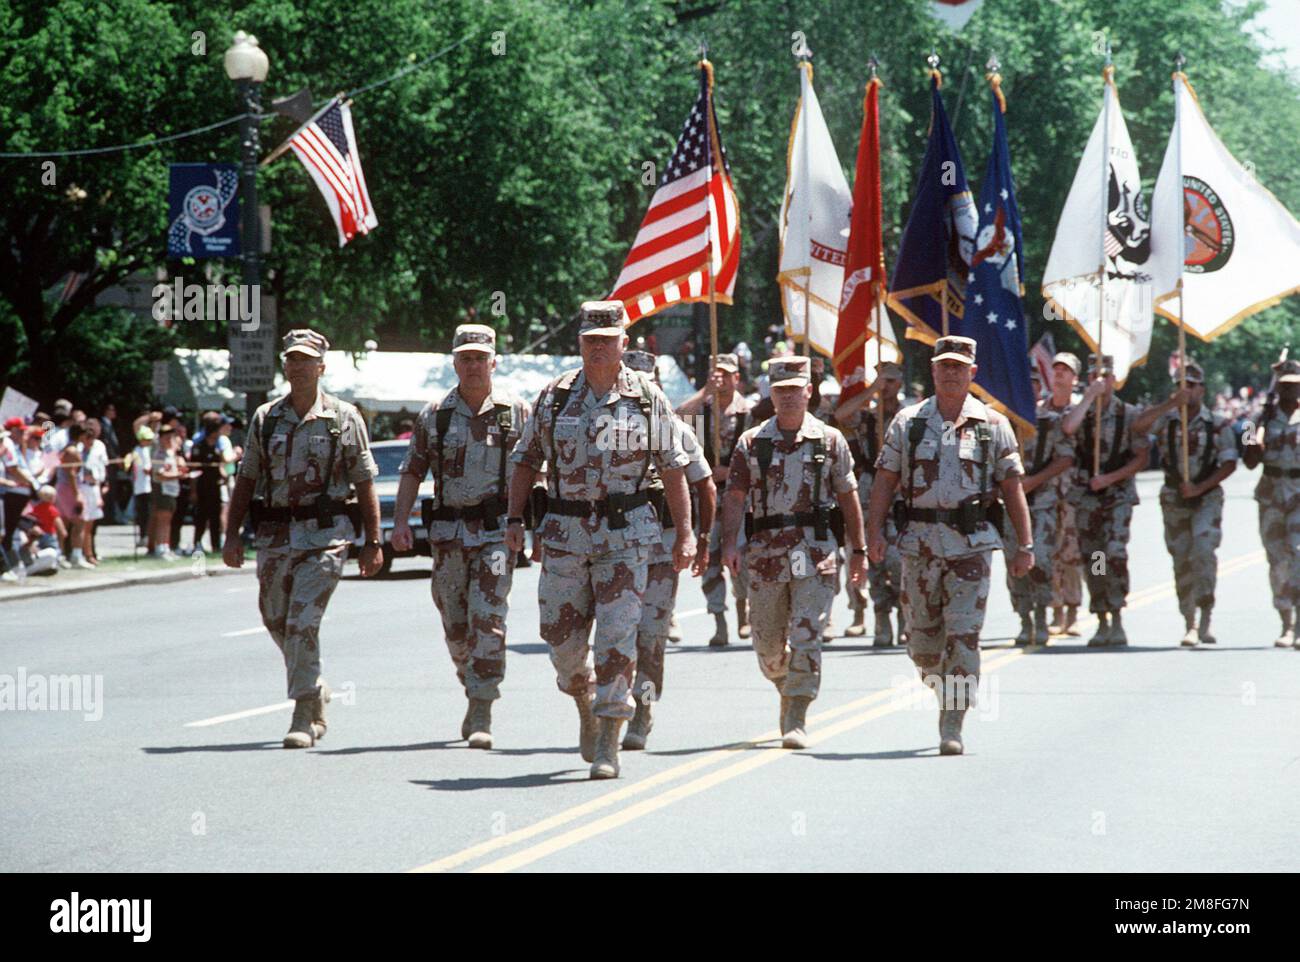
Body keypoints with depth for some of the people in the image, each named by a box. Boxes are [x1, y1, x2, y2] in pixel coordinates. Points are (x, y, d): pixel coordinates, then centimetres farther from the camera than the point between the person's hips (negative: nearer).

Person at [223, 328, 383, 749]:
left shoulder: (344, 418, 1)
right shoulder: (265, 418, 9)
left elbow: (365, 484, 2)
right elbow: (246, 480, 12)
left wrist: (373, 543, -2)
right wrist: (232, 534, 5)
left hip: (325, 535, -4)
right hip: (274, 536, 4)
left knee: (302, 623, -14)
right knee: (277, 621, 11)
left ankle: (304, 717, -10)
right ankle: (316, 693, 35)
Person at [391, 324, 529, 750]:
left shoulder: (515, 411, 3)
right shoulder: (434, 415, 7)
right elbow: (412, 471, 8)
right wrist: (400, 521, -4)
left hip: (497, 532, -3)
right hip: (449, 533, 3)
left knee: (488, 619, -13)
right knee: (455, 625, 8)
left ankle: (481, 717, -13)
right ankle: (474, 691, 31)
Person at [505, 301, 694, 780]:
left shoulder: (648, 400, 2)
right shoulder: (554, 397, 6)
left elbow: (673, 470, 4)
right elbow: (527, 460, 11)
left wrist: (685, 534, 0)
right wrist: (515, 519, 1)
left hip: (625, 535, -2)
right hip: (564, 533, 2)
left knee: (616, 638, -9)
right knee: (563, 638, 5)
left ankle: (608, 742, -4)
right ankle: (586, 707, 34)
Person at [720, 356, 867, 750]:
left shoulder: (830, 440, 5)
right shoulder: (751, 442, 7)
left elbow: (848, 497, 9)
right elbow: (734, 496, 1)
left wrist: (859, 550, 9)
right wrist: (729, 543, -12)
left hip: (815, 554, -2)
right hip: (766, 553, 2)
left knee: (806, 638, -11)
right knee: (768, 644, 9)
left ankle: (797, 721, -9)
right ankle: (789, 693, 37)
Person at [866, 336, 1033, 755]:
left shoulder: (993, 425, 5)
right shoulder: (908, 422, 8)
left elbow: (1012, 487, 5)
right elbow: (885, 480, 5)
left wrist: (1025, 545, 0)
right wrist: (874, 531, -6)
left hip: (970, 544, -2)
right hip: (919, 542, 2)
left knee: (963, 635, -10)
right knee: (922, 638, 7)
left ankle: (952, 728, -8)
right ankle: (945, 694, 34)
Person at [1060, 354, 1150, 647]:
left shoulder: (1129, 414, 1)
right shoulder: (1080, 411, 4)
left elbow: (1141, 458, -1)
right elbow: (1068, 428, -21)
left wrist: (1110, 478, -11)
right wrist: (1089, 396, -17)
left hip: (1119, 494, -2)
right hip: (1086, 496, 2)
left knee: (1115, 553, -19)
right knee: (1091, 559, 4)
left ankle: (1117, 620, -13)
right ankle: (1102, 623, 13)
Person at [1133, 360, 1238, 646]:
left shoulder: (1218, 424, 0)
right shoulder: (1166, 420, 4)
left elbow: (1229, 463, -2)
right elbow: (1138, 426, -15)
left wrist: (1200, 487, -13)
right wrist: (1171, 403, -20)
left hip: (1207, 498, -2)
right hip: (1174, 500, 2)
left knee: (1203, 553, -21)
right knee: (1181, 563, 3)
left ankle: (1205, 618, -18)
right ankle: (1190, 625, 9)